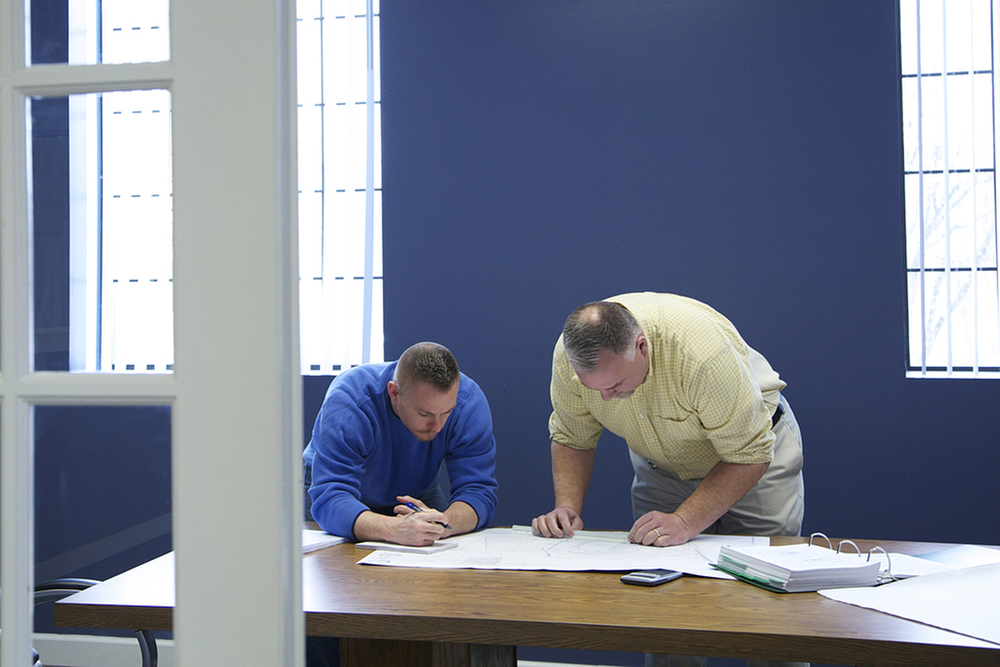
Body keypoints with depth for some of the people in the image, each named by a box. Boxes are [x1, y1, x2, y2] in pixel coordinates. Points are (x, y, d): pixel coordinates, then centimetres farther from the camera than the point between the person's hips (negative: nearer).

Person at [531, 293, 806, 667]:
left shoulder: (703, 351, -39)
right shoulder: (569, 356, -25)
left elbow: (749, 455, -29)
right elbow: (571, 439, -7)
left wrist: (685, 522, -36)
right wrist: (567, 507, -22)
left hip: (751, 445, -3)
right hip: (660, 465, 4)